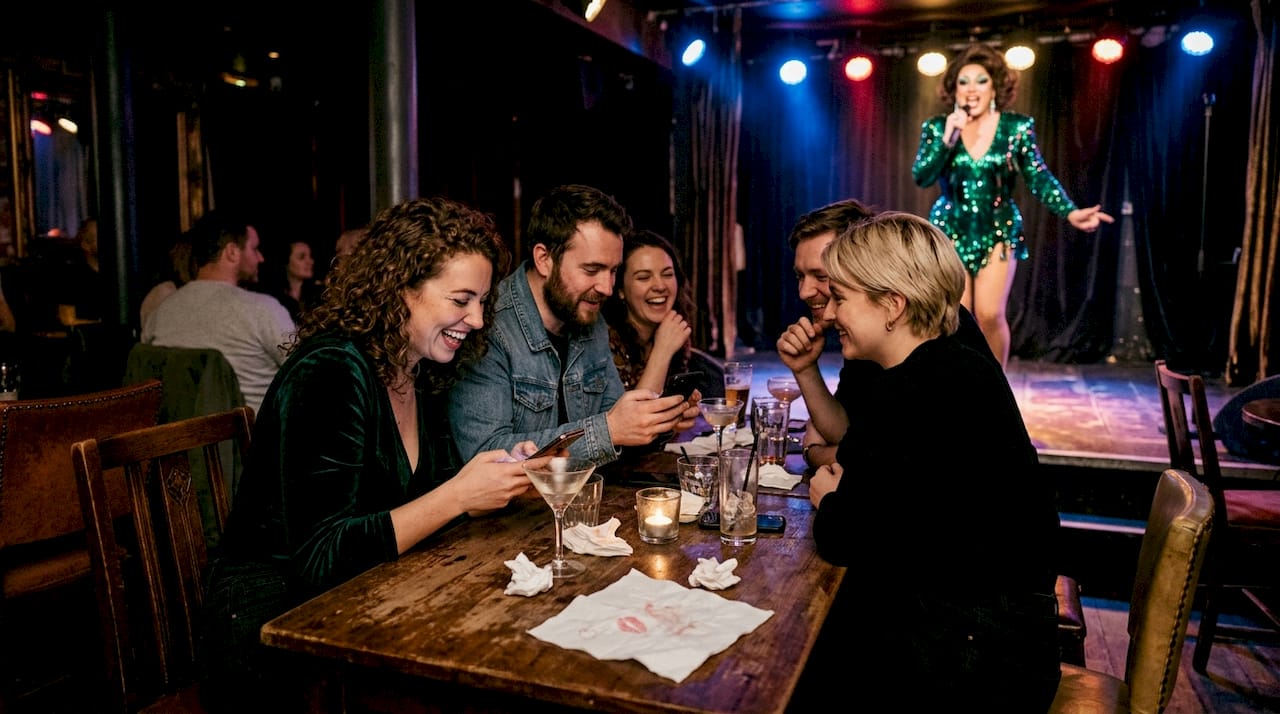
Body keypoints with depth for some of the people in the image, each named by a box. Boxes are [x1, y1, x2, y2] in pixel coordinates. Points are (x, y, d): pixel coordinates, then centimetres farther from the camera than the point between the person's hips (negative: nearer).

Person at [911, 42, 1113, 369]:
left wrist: (1070, 212, -18)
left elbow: (1039, 177, -4)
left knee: (990, 314, -10)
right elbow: (921, 177, -9)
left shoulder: (1017, 126, 0)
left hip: (999, 232, 0)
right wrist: (947, 138, -20)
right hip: (951, 233, 1)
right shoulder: (937, 127, 0)